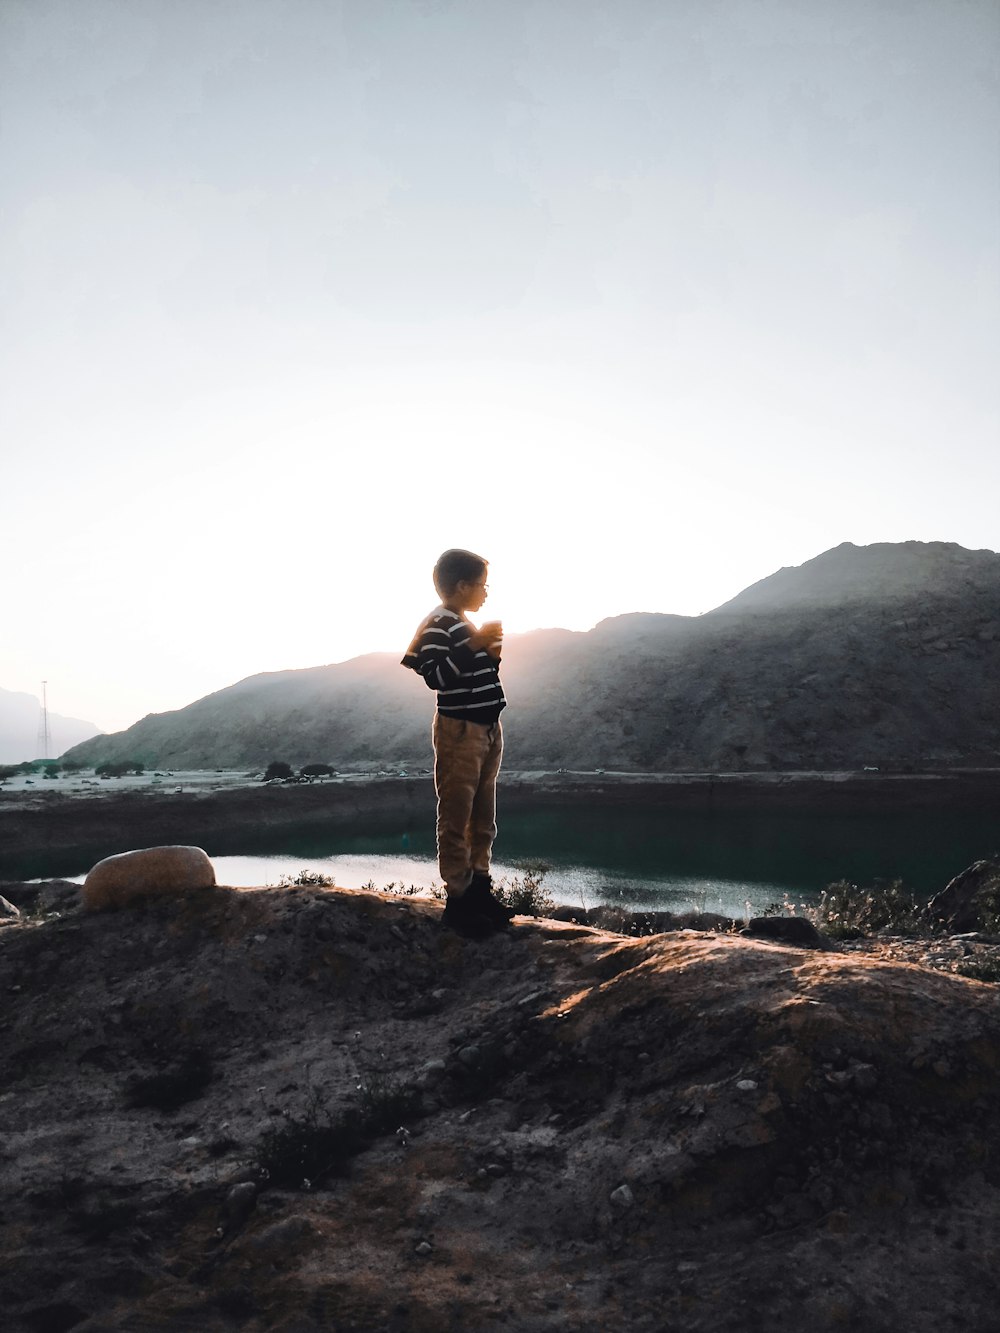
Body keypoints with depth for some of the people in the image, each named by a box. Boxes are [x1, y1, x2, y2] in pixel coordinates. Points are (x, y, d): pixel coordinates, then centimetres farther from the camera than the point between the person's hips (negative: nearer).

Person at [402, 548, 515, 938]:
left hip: (487, 729, 9)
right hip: (460, 731, -9)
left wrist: (491, 654, 9)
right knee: (456, 818, -5)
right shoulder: (438, 623, -12)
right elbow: (436, 676, -23)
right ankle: (457, 900, 0)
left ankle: (479, 889, 20)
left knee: (483, 818, 12)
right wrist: (474, 645, -26)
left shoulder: (466, 624, 18)